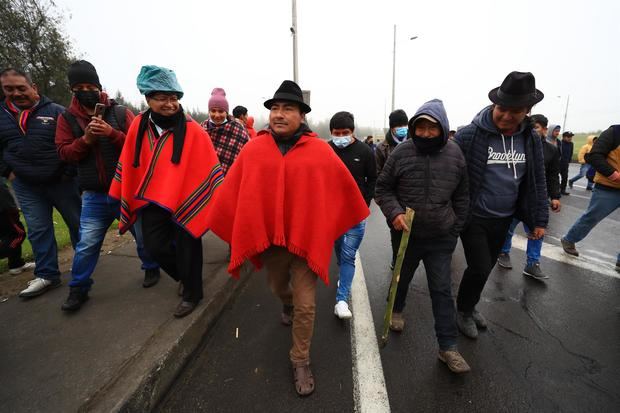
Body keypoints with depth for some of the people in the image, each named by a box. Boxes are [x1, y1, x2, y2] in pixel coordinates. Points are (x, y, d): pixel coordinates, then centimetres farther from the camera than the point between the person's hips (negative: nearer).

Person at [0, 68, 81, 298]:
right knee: (38, 231, 6)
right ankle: (47, 275, 16)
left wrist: (70, 171, -8)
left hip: (61, 181, -3)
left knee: (77, 223, 8)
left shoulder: (55, 111, -6)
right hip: (26, 186, 4)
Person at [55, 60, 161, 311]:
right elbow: (64, 153, 1)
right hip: (95, 195, 2)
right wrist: (85, 139, -16)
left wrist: (112, 133, -22)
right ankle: (79, 288, 25)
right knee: (87, 244, 6)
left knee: (143, 235, 12)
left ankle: (151, 268, 36)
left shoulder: (121, 113, -2)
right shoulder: (67, 118, 5)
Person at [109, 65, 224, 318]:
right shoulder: (139, 125, 0)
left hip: (185, 200, -4)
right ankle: (185, 276, 38)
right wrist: (118, 195, 15)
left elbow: (209, 166, -11)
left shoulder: (192, 130, -12)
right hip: (153, 200, 4)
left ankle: (191, 293, 29)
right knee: (155, 247, 9)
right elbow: (127, 163, 10)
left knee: (186, 248, 6)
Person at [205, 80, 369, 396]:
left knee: (306, 305, 5)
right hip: (267, 237, 3)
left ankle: (300, 362, 29)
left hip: (307, 238, -2)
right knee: (278, 288, 27)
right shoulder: (253, 150, -5)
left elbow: (344, 189, 1)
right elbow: (232, 192, 0)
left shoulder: (320, 151, -10)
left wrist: (333, 229, 9)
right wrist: (234, 231, 4)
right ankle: (286, 305, 64)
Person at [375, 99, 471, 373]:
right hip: (407, 234, 0)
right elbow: (383, 188, -4)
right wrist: (394, 213, -19)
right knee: (402, 277, 21)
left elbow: (461, 196, 5)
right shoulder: (402, 153, -11)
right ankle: (396, 309, 51)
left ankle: (448, 347, 20)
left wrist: (456, 227, 4)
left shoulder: (455, 154, -5)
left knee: (442, 290, 6)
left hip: (441, 238, 1)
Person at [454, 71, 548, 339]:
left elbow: (538, 182, 8)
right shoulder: (469, 135, -16)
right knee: (480, 269, -3)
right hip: (473, 217, -5)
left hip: (503, 219, 5)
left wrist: (540, 220, 7)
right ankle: (464, 311, 24)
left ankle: (470, 305, 40)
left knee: (486, 268, 17)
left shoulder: (531, 139, 1)